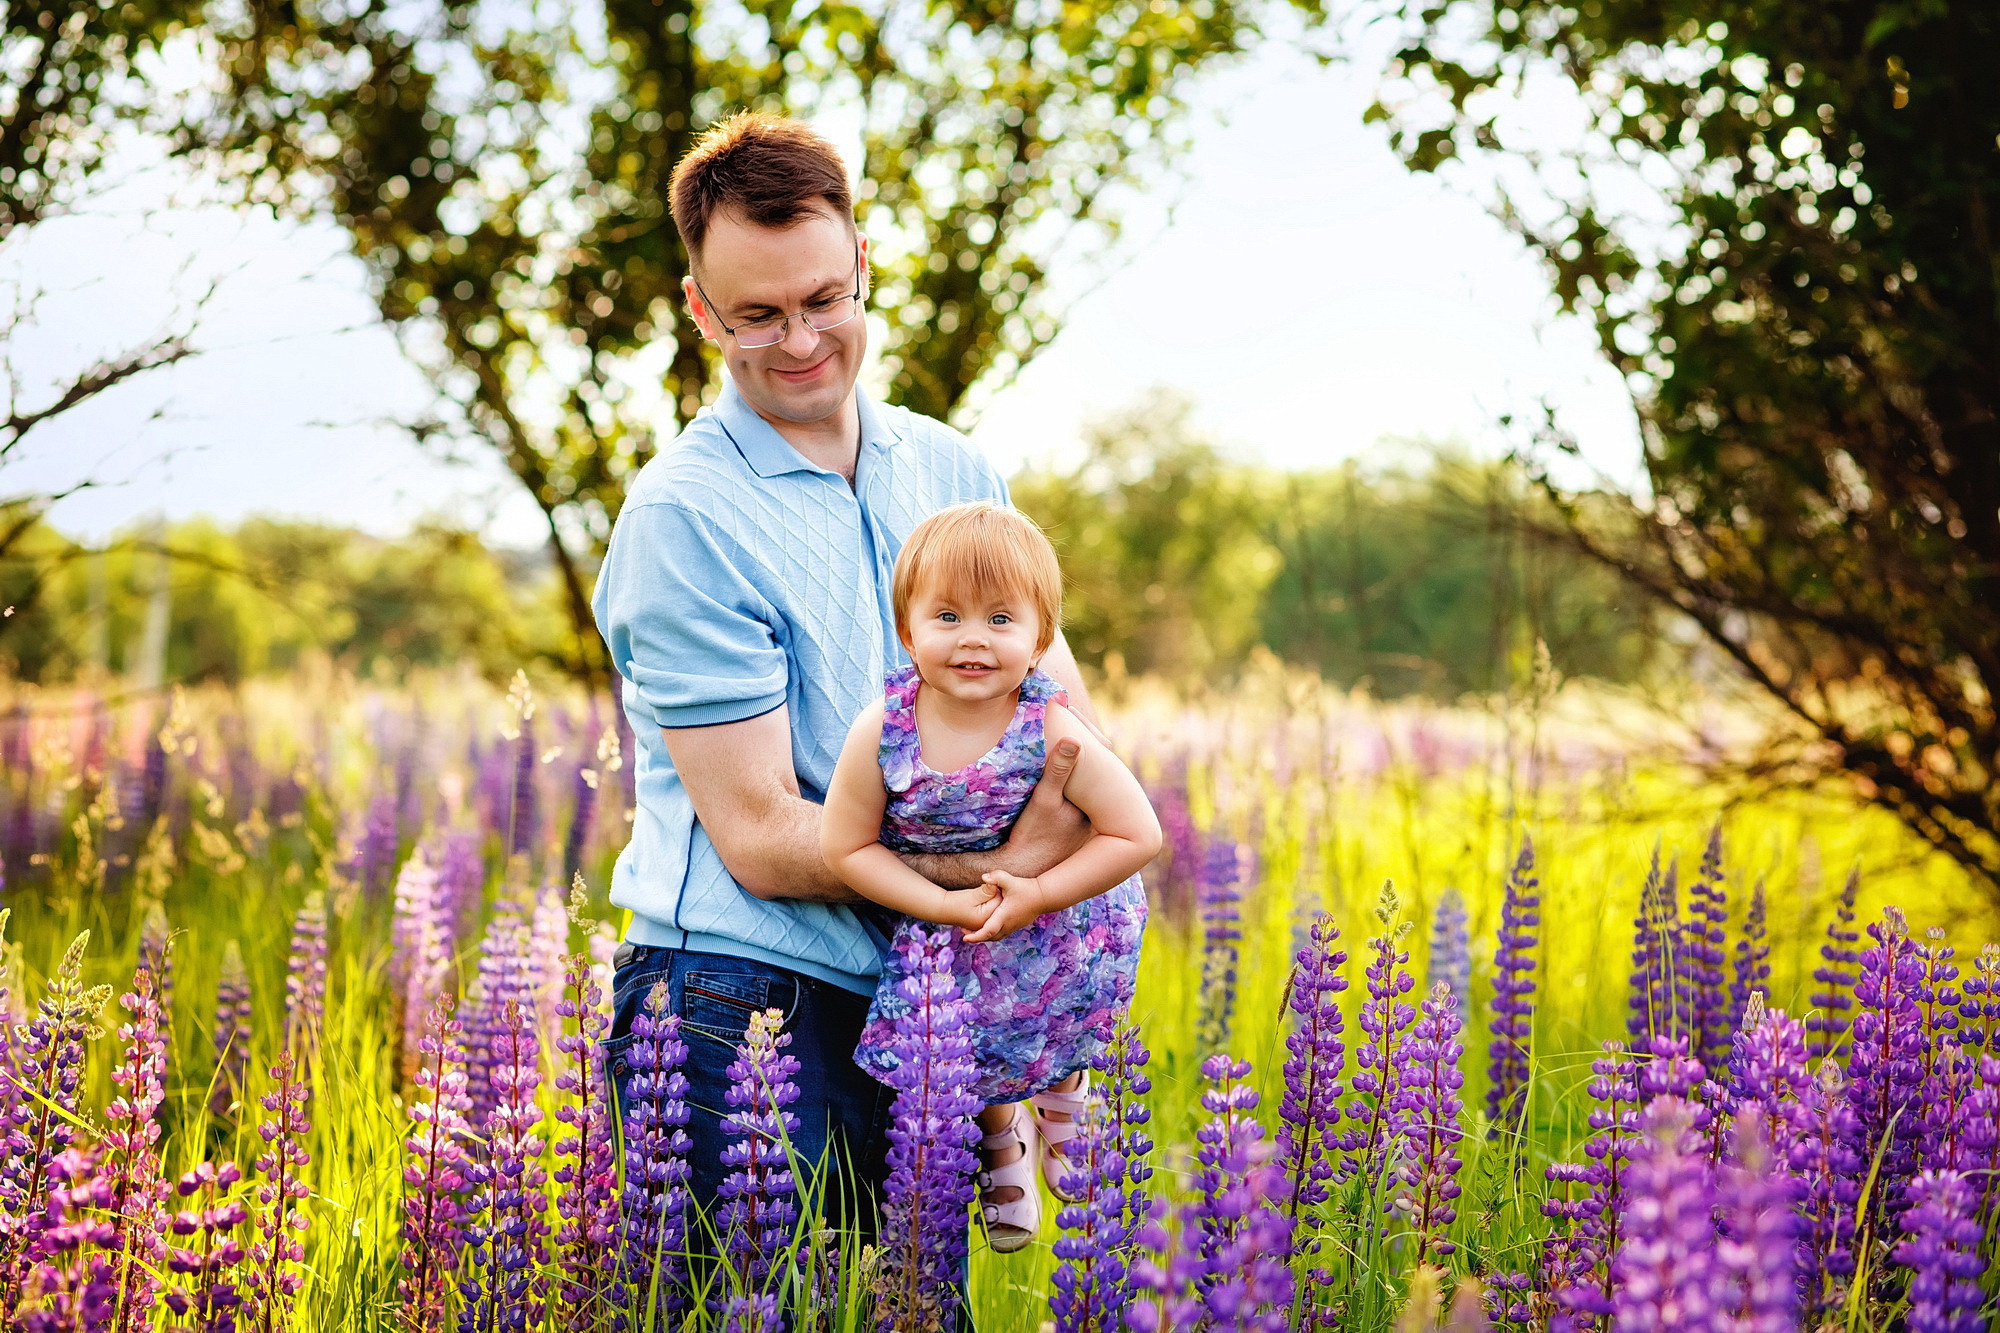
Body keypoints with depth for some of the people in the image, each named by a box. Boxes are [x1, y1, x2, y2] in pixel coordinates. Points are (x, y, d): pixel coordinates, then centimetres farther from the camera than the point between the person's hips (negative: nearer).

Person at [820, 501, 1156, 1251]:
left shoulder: (1051, 732, -30)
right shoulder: (881, 732, -27)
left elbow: (1139, 834, -23)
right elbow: (845, 848, -19)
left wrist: (1038, 894, -28)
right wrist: (948, 905, -26)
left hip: (1052, 915, -1)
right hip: (933, 919, 1)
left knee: (1051, 1050, 16)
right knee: (962, 1049, 11)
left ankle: (1063, 1093, 54)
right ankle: (1001, 1137, 46)